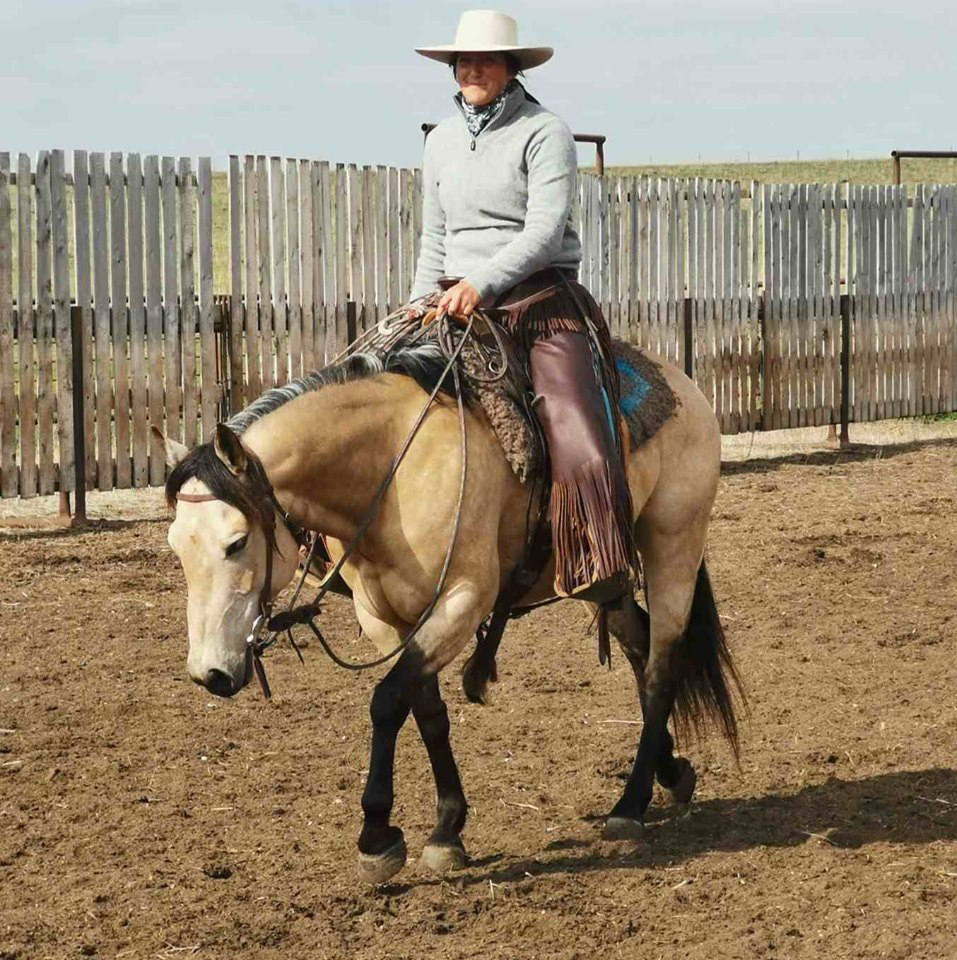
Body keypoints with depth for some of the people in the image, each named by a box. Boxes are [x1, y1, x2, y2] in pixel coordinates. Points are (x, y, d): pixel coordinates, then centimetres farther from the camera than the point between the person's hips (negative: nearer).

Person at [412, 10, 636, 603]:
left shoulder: (544, 133, -3)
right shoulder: (442, 141, 16)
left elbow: (544, 230, -14)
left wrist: (480, 283, -25)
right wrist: (420, 307, 8)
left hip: (540, 299, -5)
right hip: (458, 305, 6)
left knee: (581, 442, -23)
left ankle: (602, 576, -21)